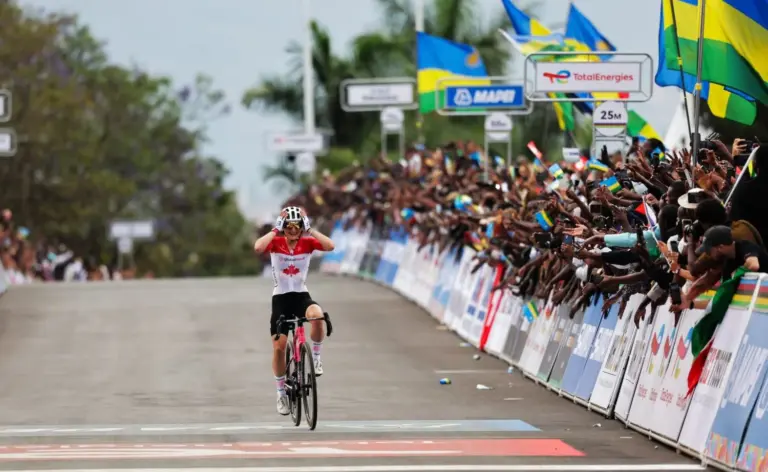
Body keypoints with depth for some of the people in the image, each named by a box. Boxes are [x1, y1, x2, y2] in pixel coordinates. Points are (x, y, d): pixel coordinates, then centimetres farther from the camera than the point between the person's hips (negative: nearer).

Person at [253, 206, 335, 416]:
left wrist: (310, 229, -21)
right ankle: (281, 393, 13)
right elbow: (258, 247, -30)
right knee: (279, 346, -4)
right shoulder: (276, 243, -8)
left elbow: (330, 245, -23)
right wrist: (275, 229, -23)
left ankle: (315, 356, -11)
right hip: (281, 298, 0)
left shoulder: (307, 243, -4)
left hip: (301, 296, 0)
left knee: (317, 315, -35)